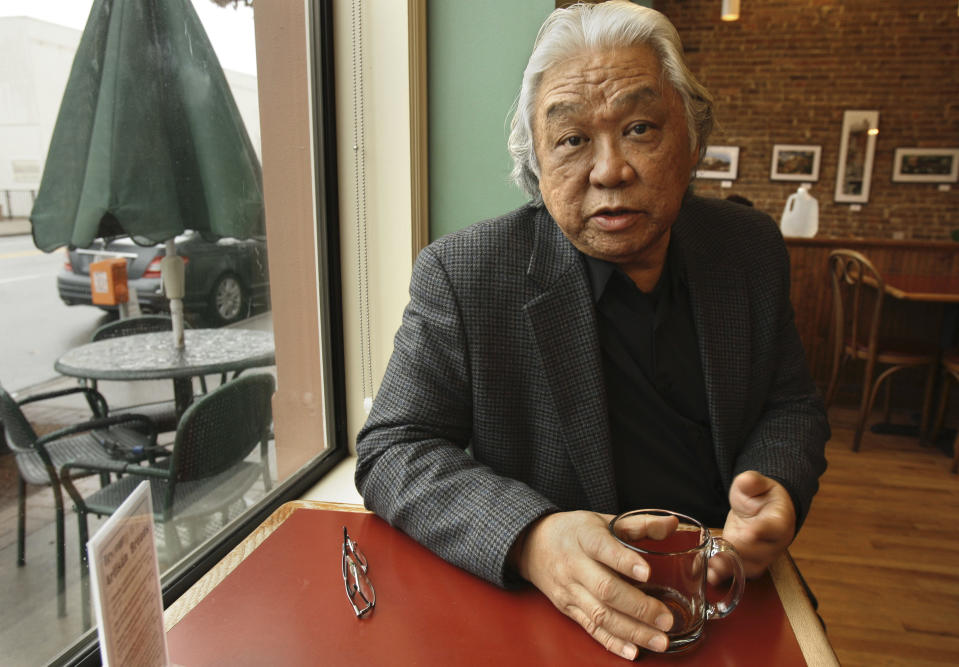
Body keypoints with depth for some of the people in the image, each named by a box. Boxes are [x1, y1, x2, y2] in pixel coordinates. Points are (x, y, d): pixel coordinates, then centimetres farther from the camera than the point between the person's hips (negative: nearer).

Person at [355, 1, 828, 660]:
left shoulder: (752, 248, 0)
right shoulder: (460, 276, -14)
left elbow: (793, 405, 9)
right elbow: (391, 451, -13)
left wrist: (776, 488, -13)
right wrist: (530, 539, -28)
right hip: (545, 608, -3)